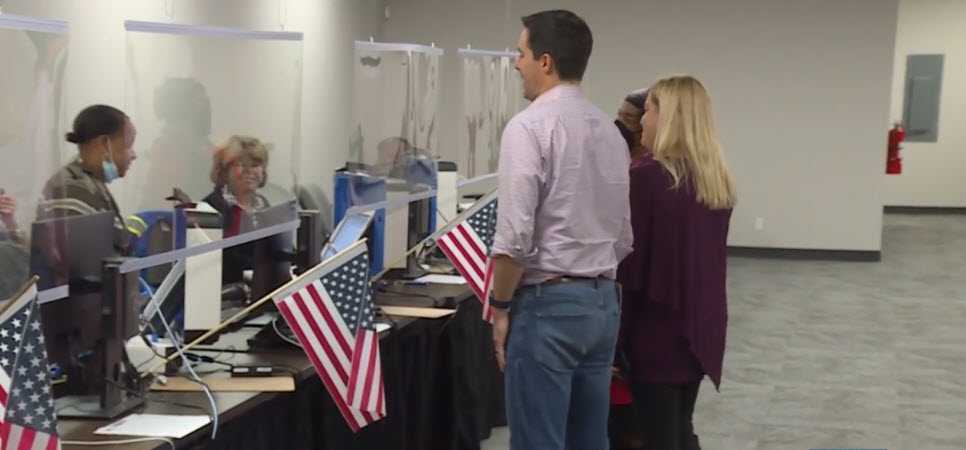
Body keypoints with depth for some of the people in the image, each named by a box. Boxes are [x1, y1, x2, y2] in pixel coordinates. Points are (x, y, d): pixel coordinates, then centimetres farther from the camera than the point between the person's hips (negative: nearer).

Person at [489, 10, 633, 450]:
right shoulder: (610, 129, 11)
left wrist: (500, 305, -7)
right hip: (604, 301, 8)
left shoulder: (529, 126, -13)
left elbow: (515, 234, -19)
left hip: (547, 304, -8)